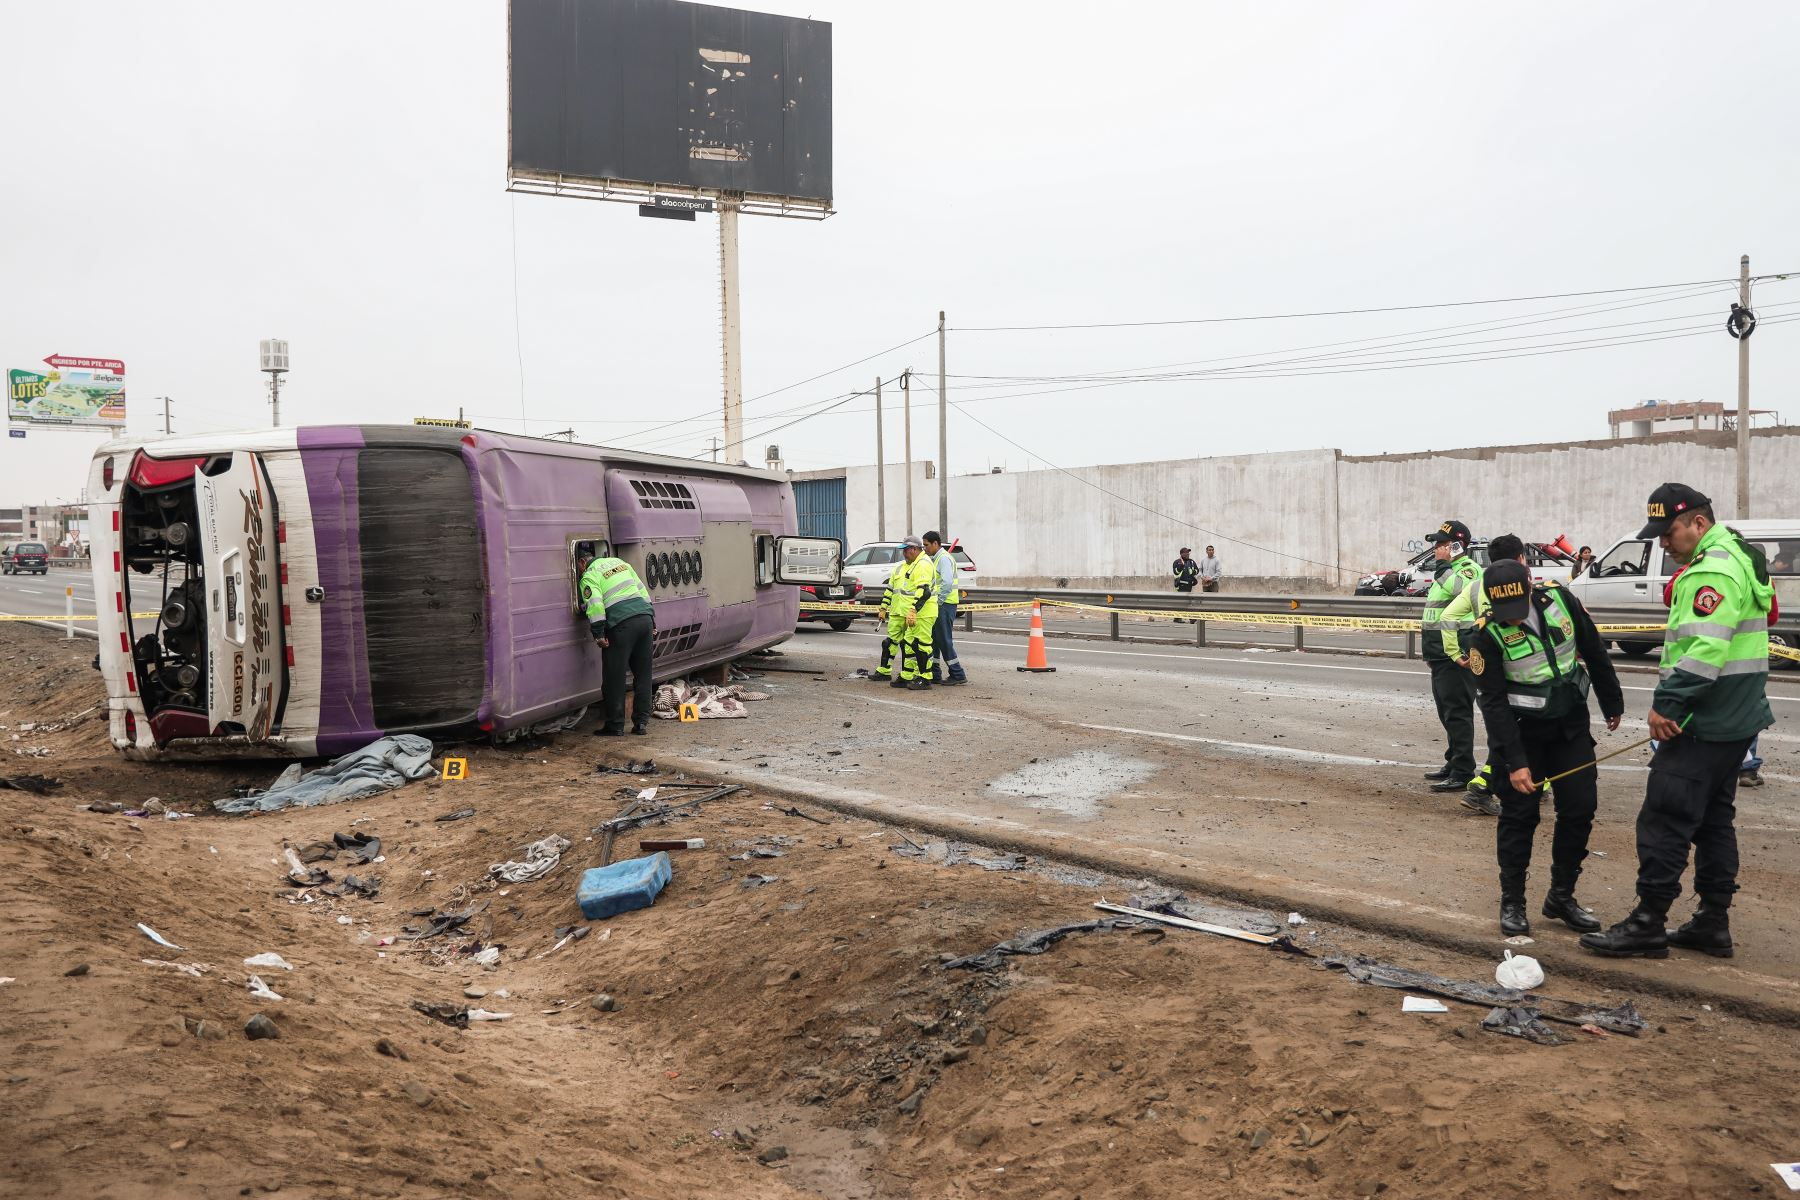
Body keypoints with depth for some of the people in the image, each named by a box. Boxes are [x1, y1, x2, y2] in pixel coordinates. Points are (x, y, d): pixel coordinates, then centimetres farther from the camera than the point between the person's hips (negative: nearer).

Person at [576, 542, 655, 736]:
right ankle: (641, 722, 16)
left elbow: (595, 605, -13)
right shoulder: (619, 562, 23)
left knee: (614, 678, 4)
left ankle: (615, 725, 9)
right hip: (645, 617, 7)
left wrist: (598, 634, -9)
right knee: (643, 674, 14)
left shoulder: (589, 577, 2)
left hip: (621, 625, -7)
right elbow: (643, 591, 22)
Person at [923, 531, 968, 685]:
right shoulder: (936, 559, 20)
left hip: (945, 604, -10)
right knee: (934, 640, 13)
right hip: (939, 605, 10)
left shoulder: (944, 558, -13)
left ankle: (958, 675, -3)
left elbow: (947, 583, -23)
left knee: (945, 641, -7)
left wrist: (939, 601, -18)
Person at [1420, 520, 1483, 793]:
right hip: (1441, 657, 11)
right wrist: (1430, 651, 30)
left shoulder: (1468, 569, -12)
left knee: (1457, 714, -9)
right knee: (1447, 713, 18)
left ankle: (1463, 773, -5)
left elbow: (1463, 590, -36)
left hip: (1456, 657, -11)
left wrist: (1443, 567, -29)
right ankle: (1453, 764, 28)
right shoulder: (1447, 572, 20)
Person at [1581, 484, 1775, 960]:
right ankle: (1713, 922, 24)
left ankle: (1648, 924, -1)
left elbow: (1704, 649, -28)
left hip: (1703, 724, -11)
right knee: (1714, 816, 16)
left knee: (1664, 818, -6)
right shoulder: (1737, 556, 15)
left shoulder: (1713, 571, -19)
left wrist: (1667, 702, -24)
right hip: (1734, 719, 11)